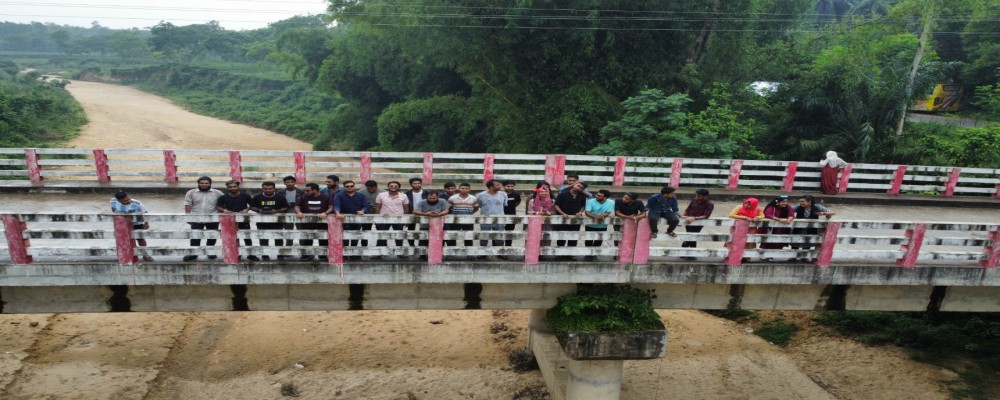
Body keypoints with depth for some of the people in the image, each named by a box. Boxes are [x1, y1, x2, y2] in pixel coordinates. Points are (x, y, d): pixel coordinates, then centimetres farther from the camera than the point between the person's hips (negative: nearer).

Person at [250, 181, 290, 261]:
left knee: (278, 240, 8)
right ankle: (264, 255, 19)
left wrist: (276, 211, -20)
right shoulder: (257, 197, 1)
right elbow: (252, 207, 6)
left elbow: (286, 208, -3)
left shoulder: (280, 197, -5)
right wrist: (258, 210, -15)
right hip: (262, 222, 1)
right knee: (263, 240, 8)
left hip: (277, 222, -1)